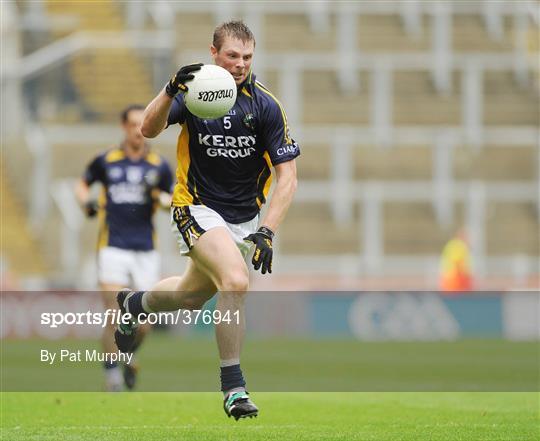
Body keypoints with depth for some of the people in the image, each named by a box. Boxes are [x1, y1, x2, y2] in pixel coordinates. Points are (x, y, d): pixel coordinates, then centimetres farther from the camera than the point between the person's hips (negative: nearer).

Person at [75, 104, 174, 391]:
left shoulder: (159, 166, 5)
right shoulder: (105, 161, 4)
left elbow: (175, 201, 11)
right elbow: (82, 184, 18)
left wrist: (159, 196, -10)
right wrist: (86, 202, -2)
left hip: (145, 249, 2)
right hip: (113, 247, -1)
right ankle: (111, 375, 0)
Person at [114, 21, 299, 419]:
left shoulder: (266, 105, -12)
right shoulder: (194, 88, -11)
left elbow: (288, 177, -13)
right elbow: (149, 130, -25)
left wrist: (267, 231, -25)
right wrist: (171, 91, -44)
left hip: (245, 217, 3)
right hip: (198, 207, -3)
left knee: (192, 297, 18)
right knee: (236, 281, -26)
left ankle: (133, 304, 51)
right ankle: (233, 386, -9)